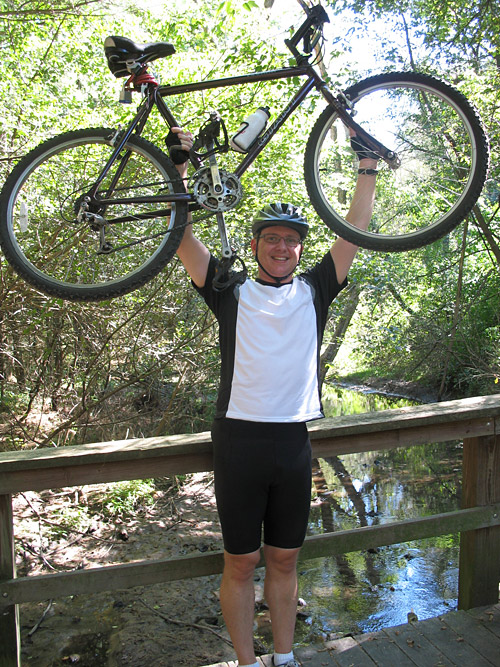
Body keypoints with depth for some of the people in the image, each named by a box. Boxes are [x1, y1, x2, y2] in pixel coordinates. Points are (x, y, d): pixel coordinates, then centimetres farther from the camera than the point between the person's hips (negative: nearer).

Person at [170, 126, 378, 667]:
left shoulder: (313, 291, 8)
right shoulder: (232, 293, 2)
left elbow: (354, 232, 7)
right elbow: (183, 237, -2)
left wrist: (368, 167, 7)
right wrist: (179, 168, -5)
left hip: (294, 442, 3)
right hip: (239, 439, -2)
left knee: (284, 560, 16)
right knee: (241, 562, 9)